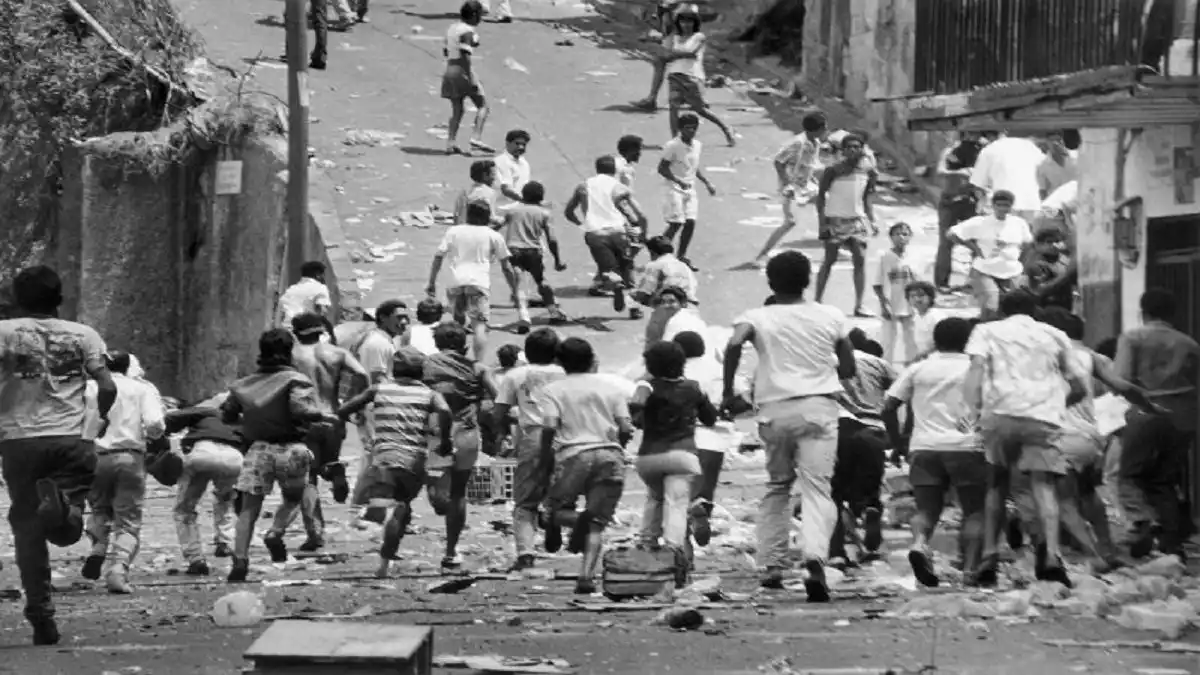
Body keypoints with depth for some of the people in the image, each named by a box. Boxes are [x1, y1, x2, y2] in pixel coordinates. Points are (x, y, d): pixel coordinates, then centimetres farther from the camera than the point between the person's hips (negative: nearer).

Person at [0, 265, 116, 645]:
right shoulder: (83, 335, 7)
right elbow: (107, 386, -1)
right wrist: (102, 416, 19)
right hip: (70, 440, 0)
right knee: (66, 529, 4)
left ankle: (41, 614, 2)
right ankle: (64, 506, -32)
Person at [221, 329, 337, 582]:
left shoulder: (246, 384, 10)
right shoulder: (295, 380, -4)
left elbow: (227, 415, 15)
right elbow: (301, 410, -20)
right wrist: (325, 416, -5)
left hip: (258, 448, 3)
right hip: (290, 448, -3)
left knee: (249, 508, 3)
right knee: (292, 499, 19)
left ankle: (240, 560, -8)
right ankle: (276, 532, -9)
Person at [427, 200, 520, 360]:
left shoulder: (453, 231, 15)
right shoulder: (493, 236, 11)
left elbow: (438, 257, 8)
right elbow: (506, 267, 11)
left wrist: (431, 283, 12)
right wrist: (514, 291, 19)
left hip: (456, 282, 2)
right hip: (480, 283, -2)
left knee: (457, 322, 20)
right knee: (480, 326, -8)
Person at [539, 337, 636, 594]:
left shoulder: (553, 390, 6)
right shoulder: (612, 387, 13)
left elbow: (549, 427, -8)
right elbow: (626, 429, 5)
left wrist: (546, 458, 4)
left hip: (574, 455, -2)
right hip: (610, 455, 2)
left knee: (556, 509, 16)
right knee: (597, 524, 5)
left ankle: (578, 519, -20)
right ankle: (586, 577, -13)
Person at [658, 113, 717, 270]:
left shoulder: (697, 145, 7)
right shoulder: (673, 146, -14)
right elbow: (662, 168, -13)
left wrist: (707, 182, 13)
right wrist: (679, 181, -23)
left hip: (690, 189, 6)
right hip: (675, 189, -6)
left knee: (690, 223, 1)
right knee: (675, 224, -10)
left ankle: (681, 257, 13)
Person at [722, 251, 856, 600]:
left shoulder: (757, 318, 3)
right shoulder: (830, 317, 8)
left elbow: (734, 344, -17)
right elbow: (848, 368, 11)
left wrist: (728, 393, -9)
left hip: (775, 410, 1)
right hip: (819, 406, -1)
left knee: (777, 486, 19)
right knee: (817, 487, -7)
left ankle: (772, 565, 16)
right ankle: (815, 557, -31)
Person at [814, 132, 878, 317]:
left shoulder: (867, 171, 2)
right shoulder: (833, 171, -10)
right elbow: (821, 195, -5)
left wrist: (872, 220, 3)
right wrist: (822, 223, -11)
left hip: (856, 220, 4)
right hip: (835, 219, -4)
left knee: (860, 260, -5)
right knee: (829, 260, 0)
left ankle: (859, 306, -2)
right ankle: (817, 302, 8)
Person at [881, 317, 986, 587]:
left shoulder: (917, 370, 11)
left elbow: (889, 407, 6)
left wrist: (897, 440, 17)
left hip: (924, 447, 2)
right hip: (966, 446, -2)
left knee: (927, 508, 6)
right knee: (974, 511, 7)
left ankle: (920, 542, -26)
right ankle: (970, 567, -8)